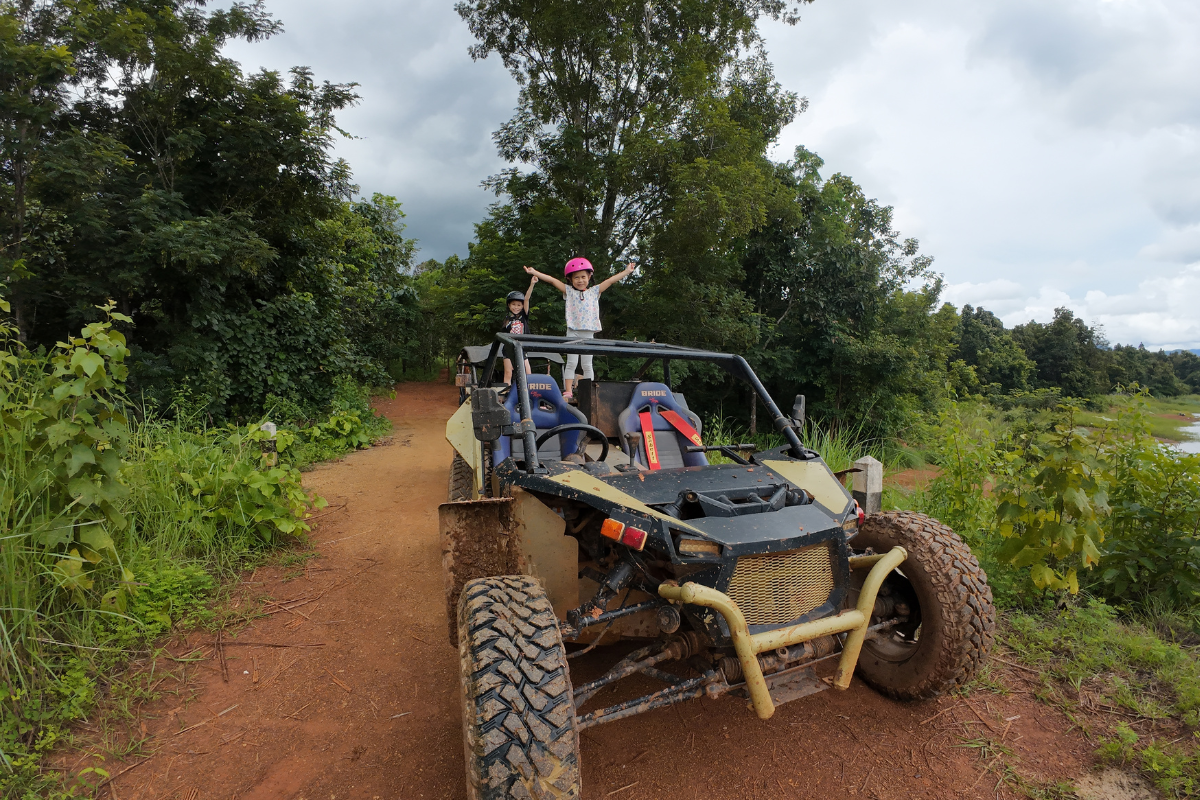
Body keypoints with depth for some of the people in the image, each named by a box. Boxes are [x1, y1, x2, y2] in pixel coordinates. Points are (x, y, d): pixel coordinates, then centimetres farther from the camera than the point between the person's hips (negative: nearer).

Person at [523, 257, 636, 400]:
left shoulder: (594, 291, 11)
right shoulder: (569, 291, 7)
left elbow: (611, 280, 10)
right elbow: (552, 280, 0)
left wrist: (627, 271, 11)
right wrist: (534, 272, -6)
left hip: (589, 333, 1)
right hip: (573, 332, -1)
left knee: (587, 365, 4)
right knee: (571, 362, -3)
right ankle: (568, 391, -1)